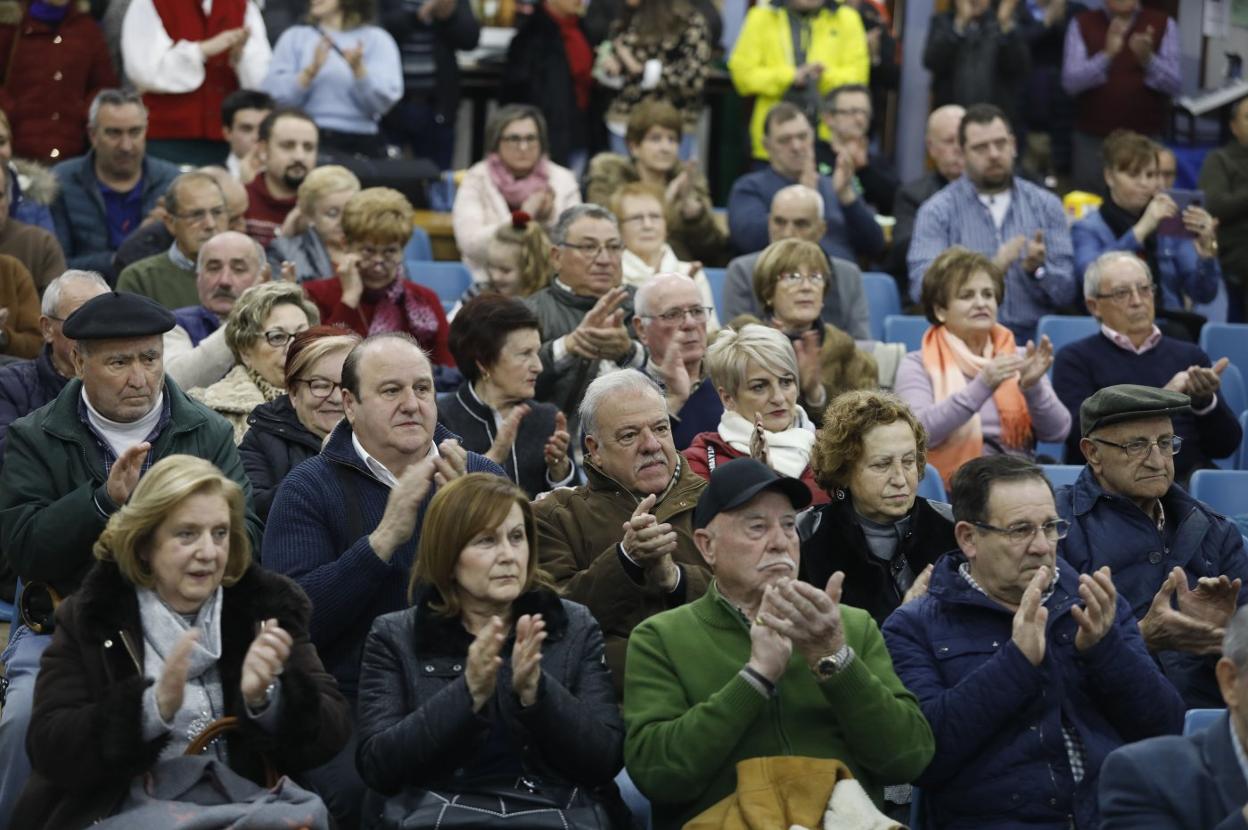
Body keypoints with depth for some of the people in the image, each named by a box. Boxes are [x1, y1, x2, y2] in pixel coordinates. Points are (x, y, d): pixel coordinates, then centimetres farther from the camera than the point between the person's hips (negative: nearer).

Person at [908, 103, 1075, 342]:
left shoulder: (1046, 205, 15)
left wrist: (1037, 269, -11)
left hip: (1032, 337, 2)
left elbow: (1066, 292, 11)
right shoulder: (937, 211, 7)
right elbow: (922, 287, -8)